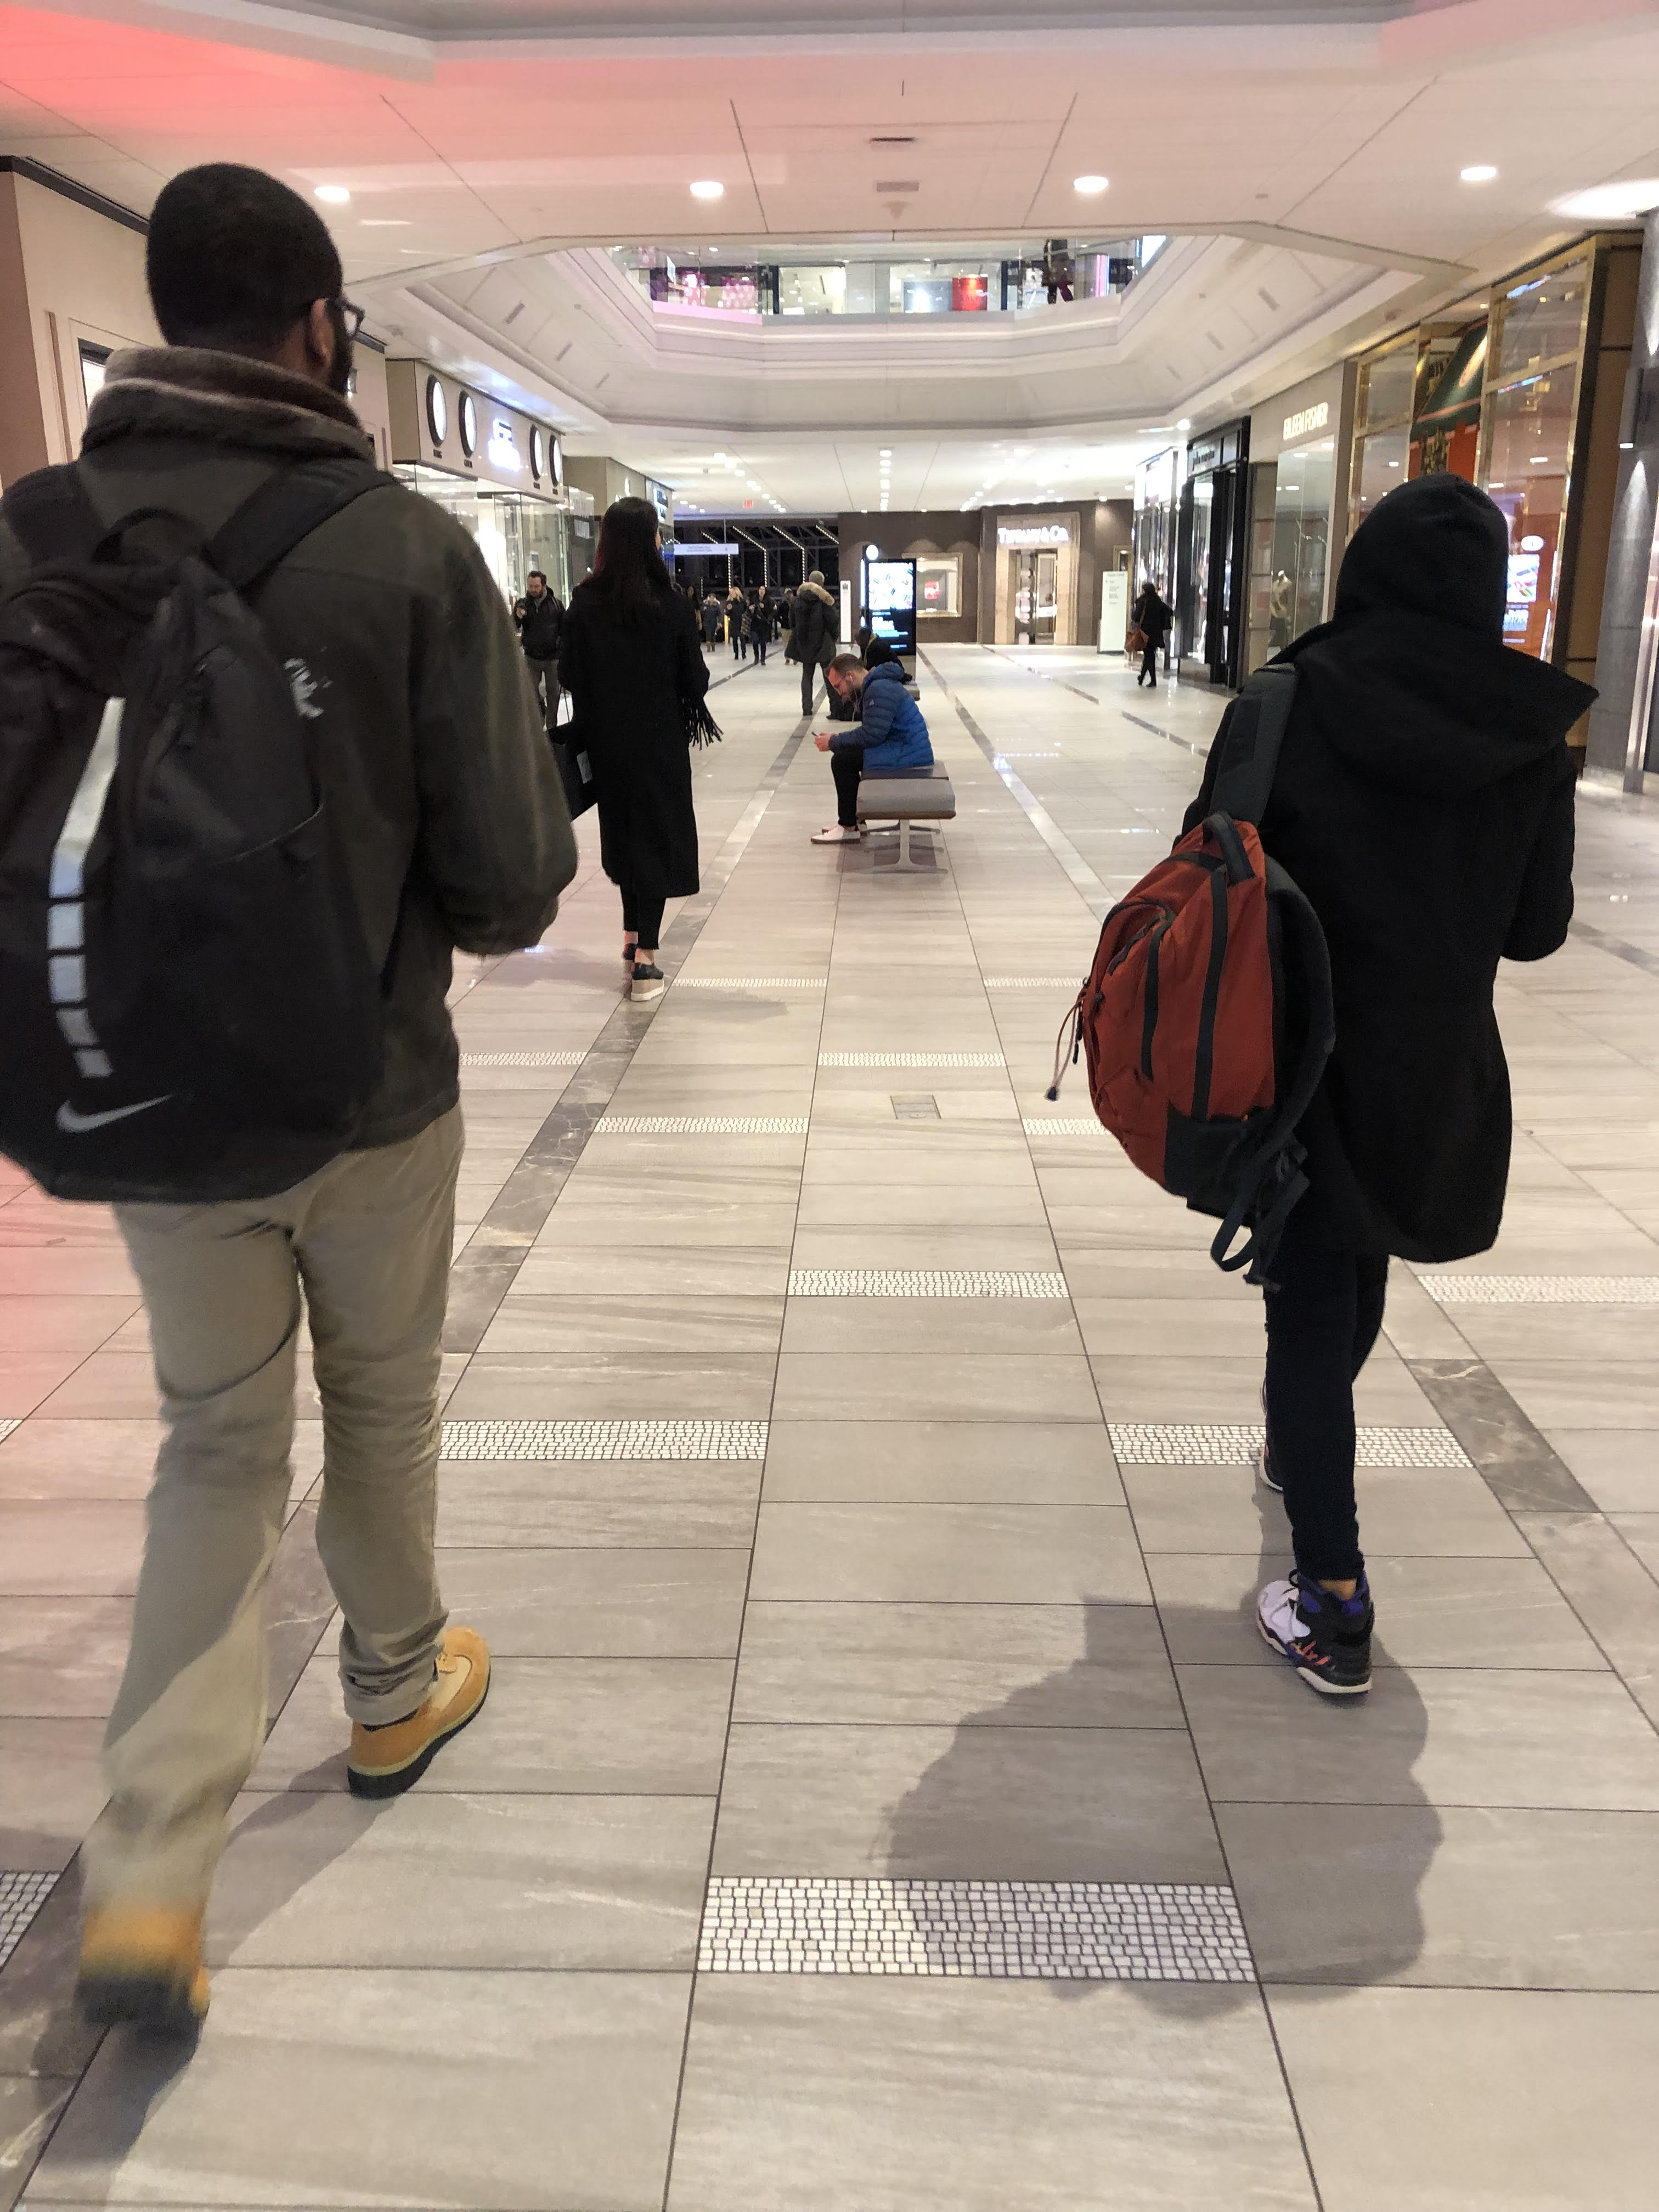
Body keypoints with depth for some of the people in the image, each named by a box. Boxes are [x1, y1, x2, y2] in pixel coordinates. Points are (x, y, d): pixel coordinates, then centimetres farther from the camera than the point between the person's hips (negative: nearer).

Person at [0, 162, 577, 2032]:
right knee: (380, 1408, 21)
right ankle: (400, 1691, 44)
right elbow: (512, 881, -16)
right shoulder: (409, 547, -15)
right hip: (372, 1095, -2)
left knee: (215, 1442, 18)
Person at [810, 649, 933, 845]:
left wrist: (834, 742, -13)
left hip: (909, 754, -11)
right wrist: (837, 737, 7)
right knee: (844, 753, 15)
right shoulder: (874, 686, 16)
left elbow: (871, 735, -24)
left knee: (842, 760, -14)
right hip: (906, 748, 11)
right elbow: (869, 731, 19)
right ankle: (852, 820, 18)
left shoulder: (879, 690, -19)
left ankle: (849, 828, -6)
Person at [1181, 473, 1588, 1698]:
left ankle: (1334, 1605, 5)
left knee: (1311, 1300, 5)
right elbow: (1538, 927, 0)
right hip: (1439, 1069, 3)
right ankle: (1303, 1448, 48)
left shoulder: (1287, 708, -14)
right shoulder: (1531, 731, -7)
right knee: (1358, 1271, 25)